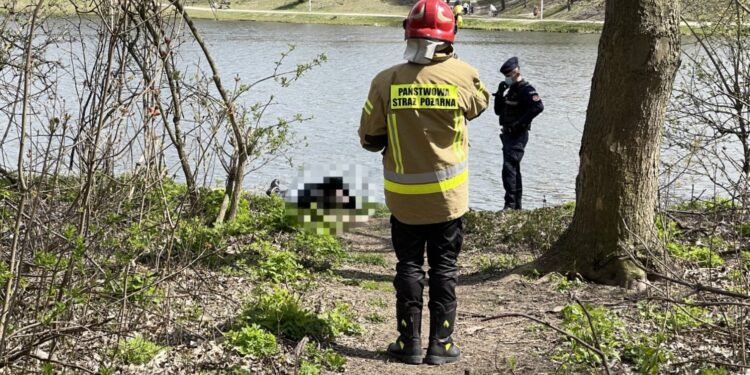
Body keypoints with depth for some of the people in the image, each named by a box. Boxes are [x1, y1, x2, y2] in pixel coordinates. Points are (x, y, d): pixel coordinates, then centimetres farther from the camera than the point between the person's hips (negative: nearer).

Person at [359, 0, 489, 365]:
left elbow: (369, 139, -3)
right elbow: (480, 103, 13)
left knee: (409, 267, 12)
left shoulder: (386, 81, -10)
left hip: (404, 196, 0)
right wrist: (451, 60, 15)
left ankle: (409, 343, 15)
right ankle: (440, 344, 15)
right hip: (448, 195, 0)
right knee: (444, 269, 11)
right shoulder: (463, 76, -10)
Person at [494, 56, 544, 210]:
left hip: (518, 135, -10)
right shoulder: (511, 89, 16)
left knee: (509, 167, -19)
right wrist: (499, 95, 1)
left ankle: (510, 204, -22)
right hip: (508, 134, 10)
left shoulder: (526, 89, -12)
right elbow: (498, 111, 18)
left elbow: (538, 106, -28)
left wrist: (521, 122, -26)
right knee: (514, 169, 14)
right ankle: (517, 205, 22)